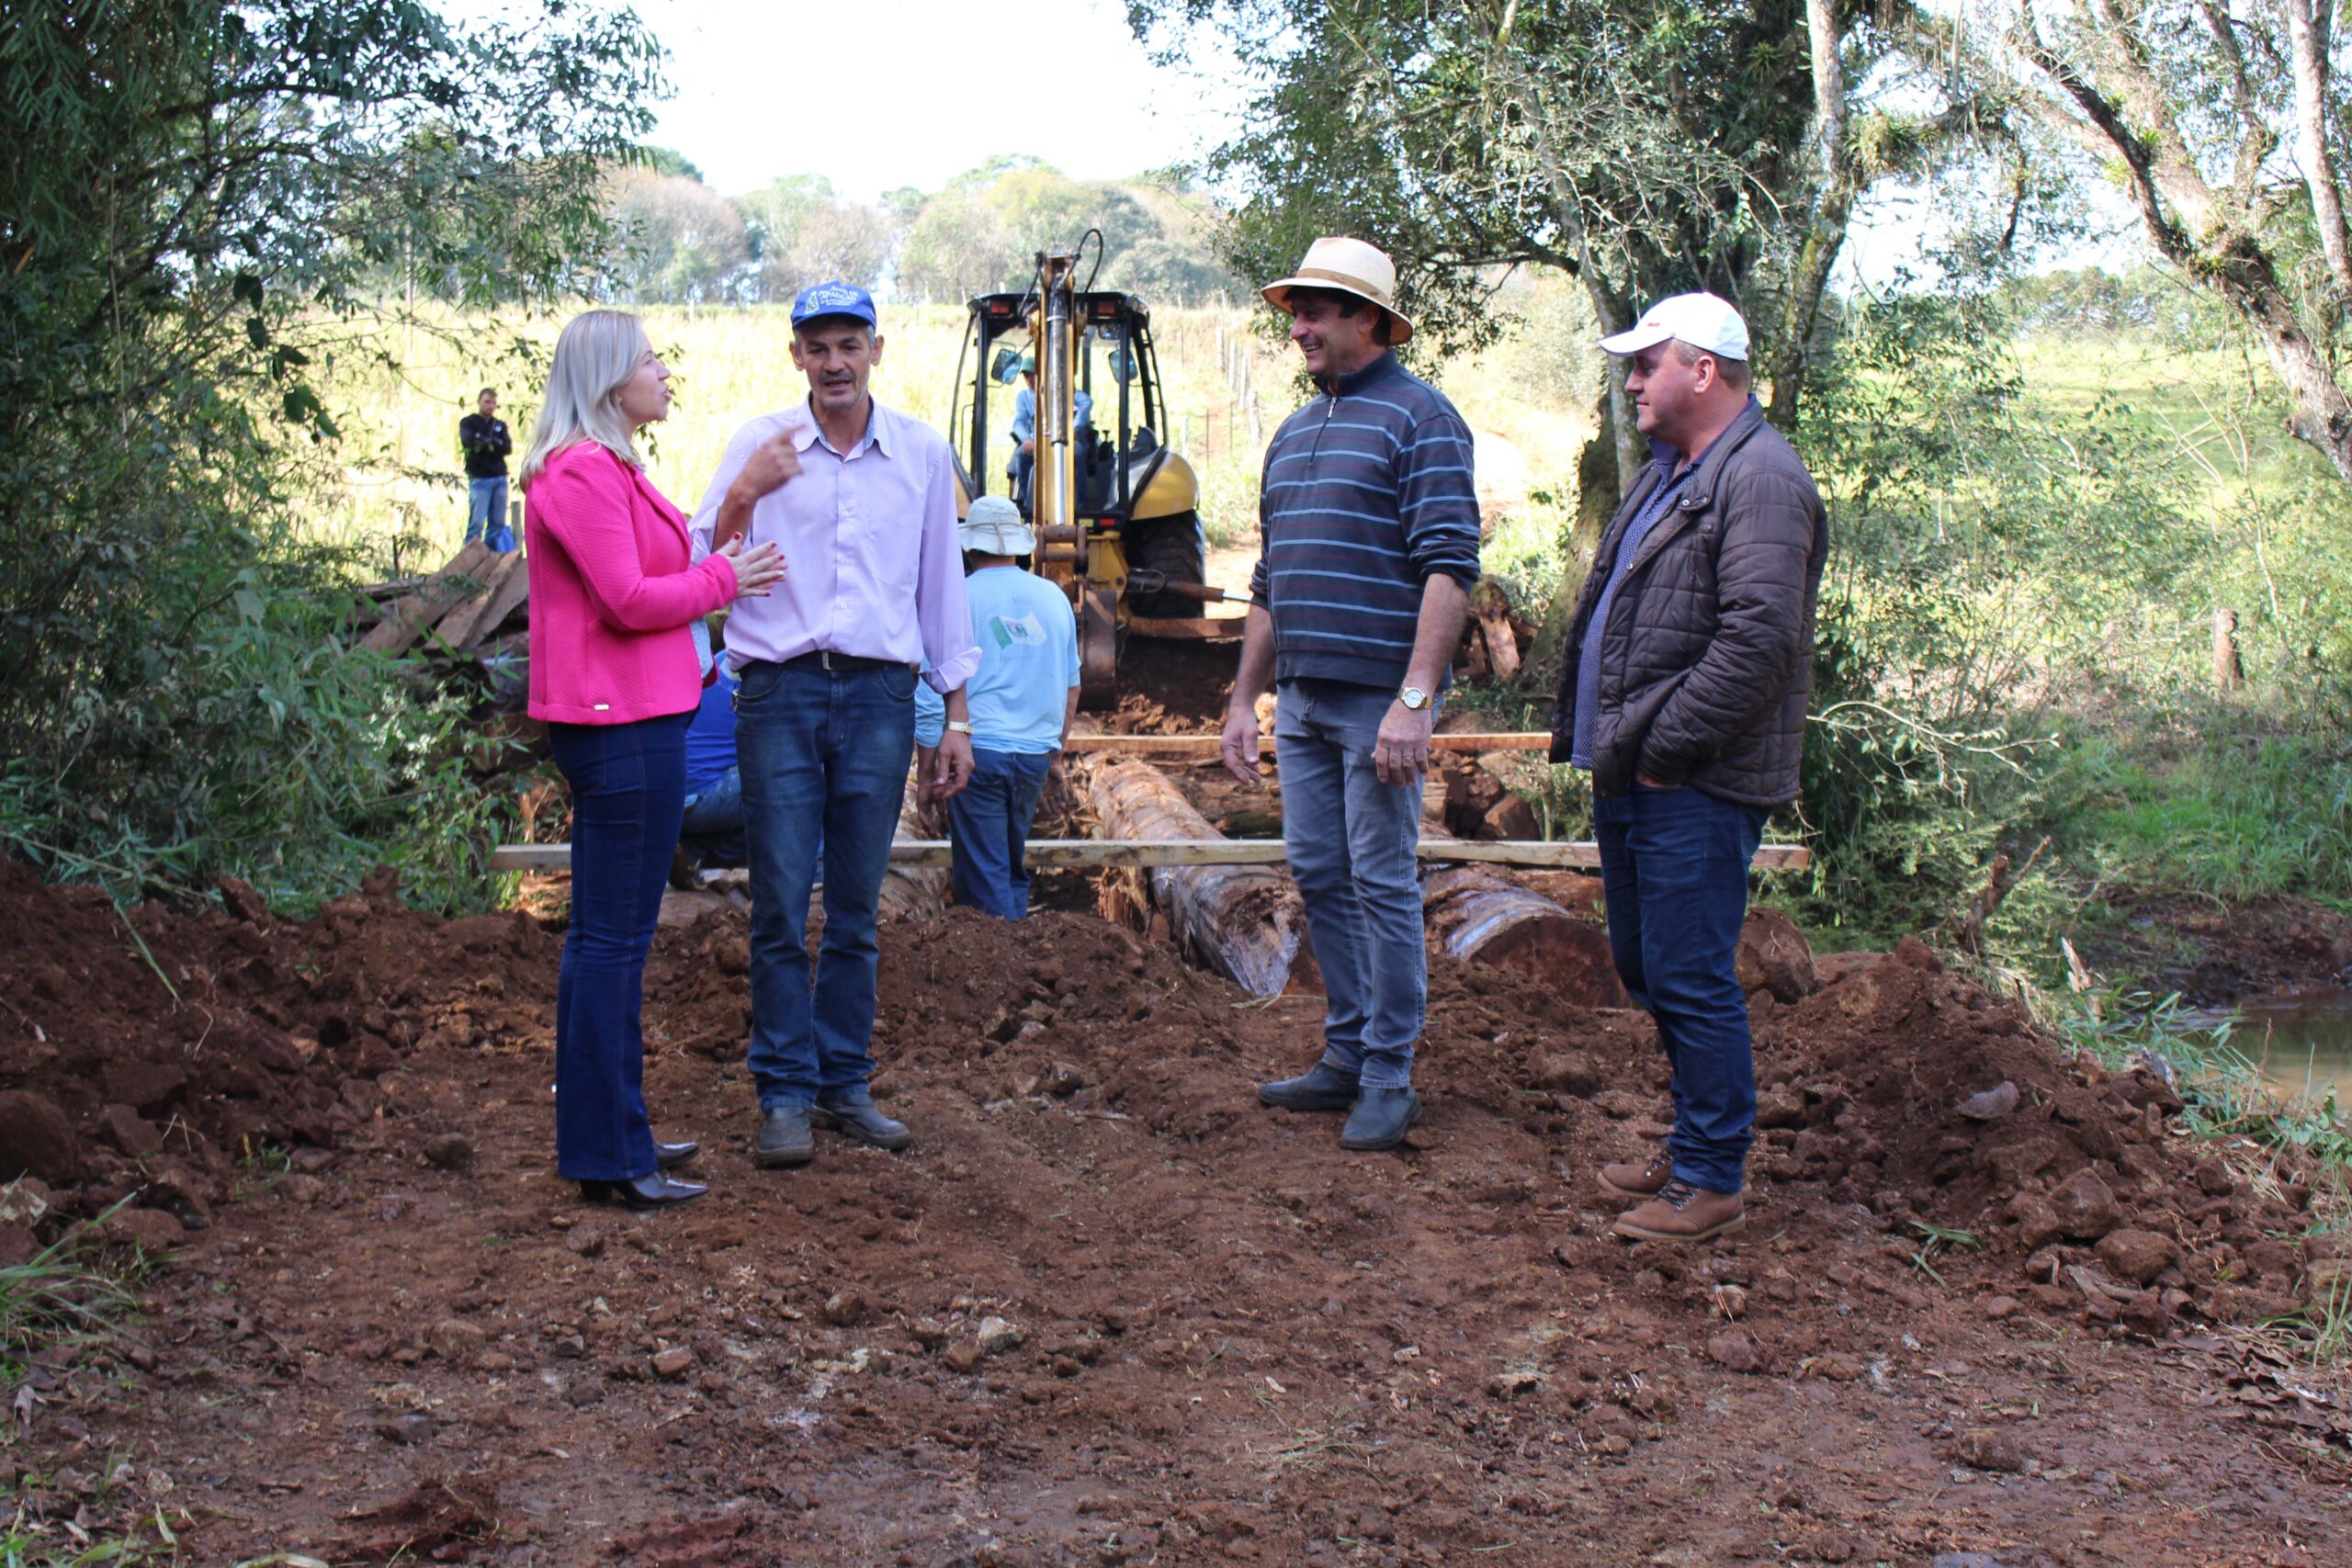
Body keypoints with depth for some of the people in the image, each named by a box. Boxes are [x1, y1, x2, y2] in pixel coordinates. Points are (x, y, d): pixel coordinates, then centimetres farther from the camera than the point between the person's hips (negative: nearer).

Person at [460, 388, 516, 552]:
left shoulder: (500, 425, 16)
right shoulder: (468, 423, 6)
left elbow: (508, 447, 2)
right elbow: (469, 442, -13)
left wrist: (484, 443, -9)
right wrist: (495, 444, -5)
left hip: (500, 478, 4)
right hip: (480, 479, -4)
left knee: (498, 524, 3)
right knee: (476, 523, -9)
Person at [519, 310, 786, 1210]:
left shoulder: (608, 469, 17)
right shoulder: (582, 475, -16)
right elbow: (629, 599, -20)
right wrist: (723, 579, -9)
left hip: (627, 721, 11)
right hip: (622, 727, -11)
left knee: (608, 933, 16)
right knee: (614, 939, -6)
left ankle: (613, 1131, 26)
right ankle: (605, 1157, 0)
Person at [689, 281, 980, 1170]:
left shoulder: (922, 454, 9)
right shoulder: (760, 446, 3)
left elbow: (942, 586, 14)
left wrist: (957, 714, 13)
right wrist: (743, 496, -17)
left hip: (880, 695, 2)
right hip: (780, 692, -2)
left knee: (857, 909, 7)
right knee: (781, 904, -3)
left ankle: (843, 1084, 16)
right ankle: (784, 1095, 4)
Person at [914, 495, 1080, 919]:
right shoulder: (1054, 598, 8)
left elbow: (931, 692, -8)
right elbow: (1071, 684, 16)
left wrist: (925, 761, -2)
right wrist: (1058, 745, 27)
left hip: (978, 751, -5)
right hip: (1037, 753, 5)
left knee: (984, 872, 0)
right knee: (1014, 863, 18)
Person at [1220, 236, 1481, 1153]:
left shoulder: (1418, 418, -6)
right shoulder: (1294, 434, 18)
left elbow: (1451, 567, -14)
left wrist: (1415, 699, -22)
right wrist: (1245, 701, 19)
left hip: (1379, 698, -8)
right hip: (1302, 698, 8)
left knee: (1381, 882, -3)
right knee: (1318, 877, 11)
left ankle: (1389, 1078, 5)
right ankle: (1347, 1053, 22)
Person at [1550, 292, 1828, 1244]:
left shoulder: (1760, 480, -15)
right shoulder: (1668, 472, 18)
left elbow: (1758, 638, -24)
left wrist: (1665, 747, -20)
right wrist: (1588, 730, 15)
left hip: (1696, 788, -10)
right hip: (1630, 774, 10)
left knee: (1691, 979, -6)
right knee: (1647, 967, 17)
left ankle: (1711, 1181, 2)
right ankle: (1691, 1145, 30)